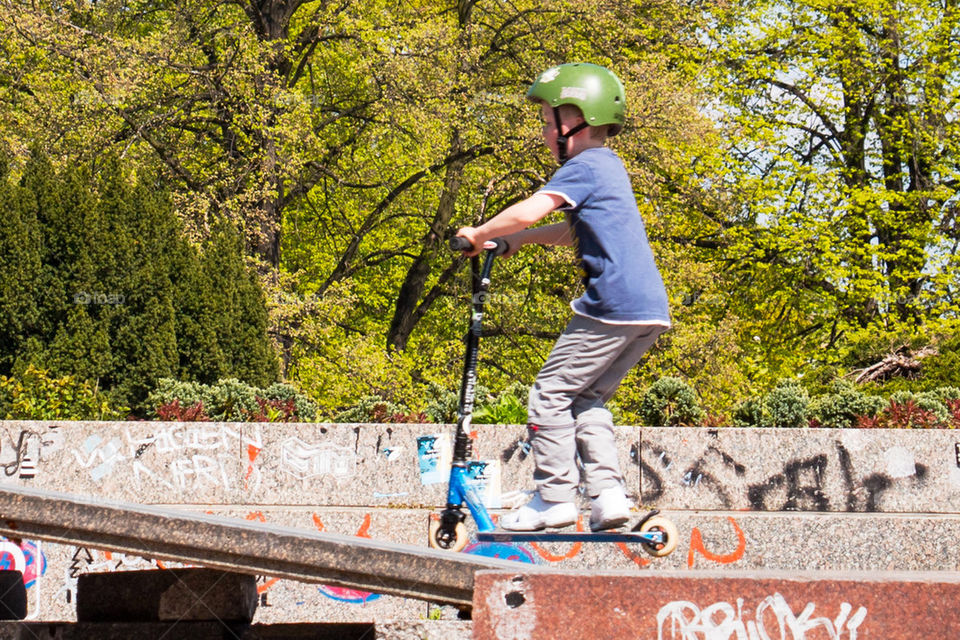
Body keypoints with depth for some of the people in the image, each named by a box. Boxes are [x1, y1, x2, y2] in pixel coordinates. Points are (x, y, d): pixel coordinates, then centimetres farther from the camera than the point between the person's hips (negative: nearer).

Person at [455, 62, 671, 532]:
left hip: (613, 307, -9)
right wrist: (518, 240, 27)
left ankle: (555, 498, -2)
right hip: (652, 309, 9)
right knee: (588, 398, 16)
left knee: (551, 395, -1)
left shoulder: (584, 167, -6)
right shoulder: (609, 167, 24)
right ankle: (608, 493, 4)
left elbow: (530, 211, -19)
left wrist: (479, 235, -5)